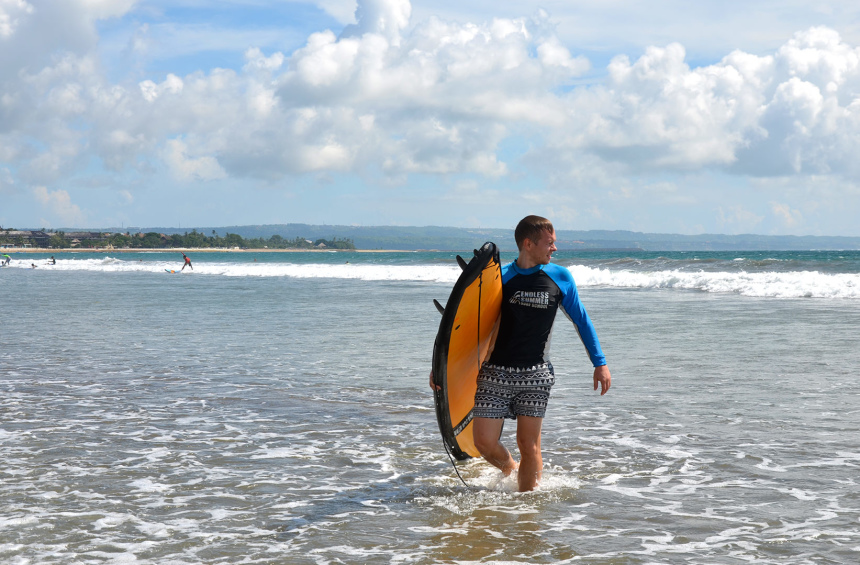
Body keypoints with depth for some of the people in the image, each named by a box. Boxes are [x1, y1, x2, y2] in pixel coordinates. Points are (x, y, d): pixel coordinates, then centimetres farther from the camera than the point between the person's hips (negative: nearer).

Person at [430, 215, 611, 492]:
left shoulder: (560, 278, 2)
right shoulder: (499, 279, -4)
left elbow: (581, 321, 13)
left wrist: (600, 363, 11)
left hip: (535, 375, 1)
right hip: (496, 372, -1)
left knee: (529, 445, -1)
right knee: (485, 443, -1)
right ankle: (510, 469, 30)